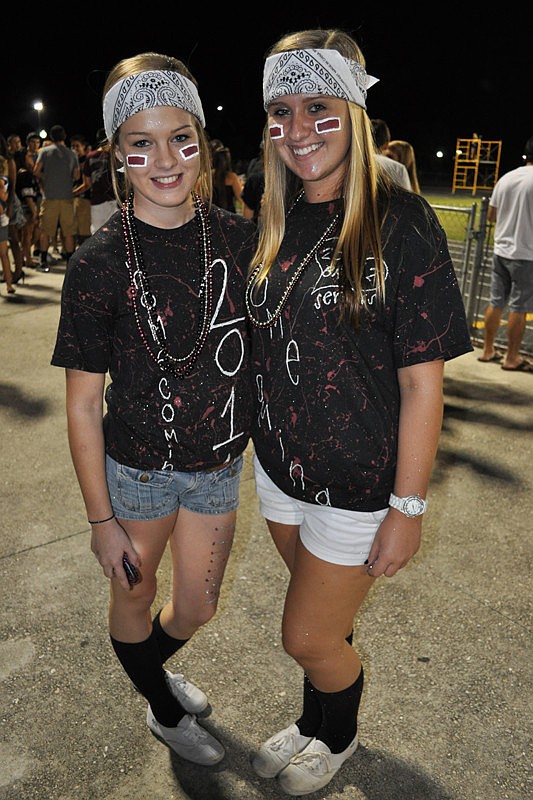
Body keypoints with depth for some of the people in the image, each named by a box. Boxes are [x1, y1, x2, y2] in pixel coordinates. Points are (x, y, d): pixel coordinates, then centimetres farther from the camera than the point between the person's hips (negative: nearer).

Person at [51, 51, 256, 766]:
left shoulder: (238, 238, -7)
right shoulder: (101, 261, -17)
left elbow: (266, 345, 5)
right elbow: (83, 404, -12)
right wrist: (101, 519, -9)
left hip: (219, 466, 3)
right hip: (137, 469, -3)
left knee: (197, 609, 20)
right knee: (134, 596, 20)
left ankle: (151, 668, 57)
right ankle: (165, 712, 52)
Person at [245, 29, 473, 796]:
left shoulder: (400, 221, -16)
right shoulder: (278, 223, 2)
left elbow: (423, 382, -16)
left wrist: (408, 507, -15)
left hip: (360, 481, -5)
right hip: (282, 467, 6)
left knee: (308, 637, 8)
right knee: (322, 616, 25)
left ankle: (340, 738, 42)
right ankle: (313, 726, 52)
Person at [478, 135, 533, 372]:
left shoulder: (505, 178, 6)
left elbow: (491, 216, 13)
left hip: (501, 250, 6)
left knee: (496, 303, 13)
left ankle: (488, 350, 22)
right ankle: (512, 358, 11)